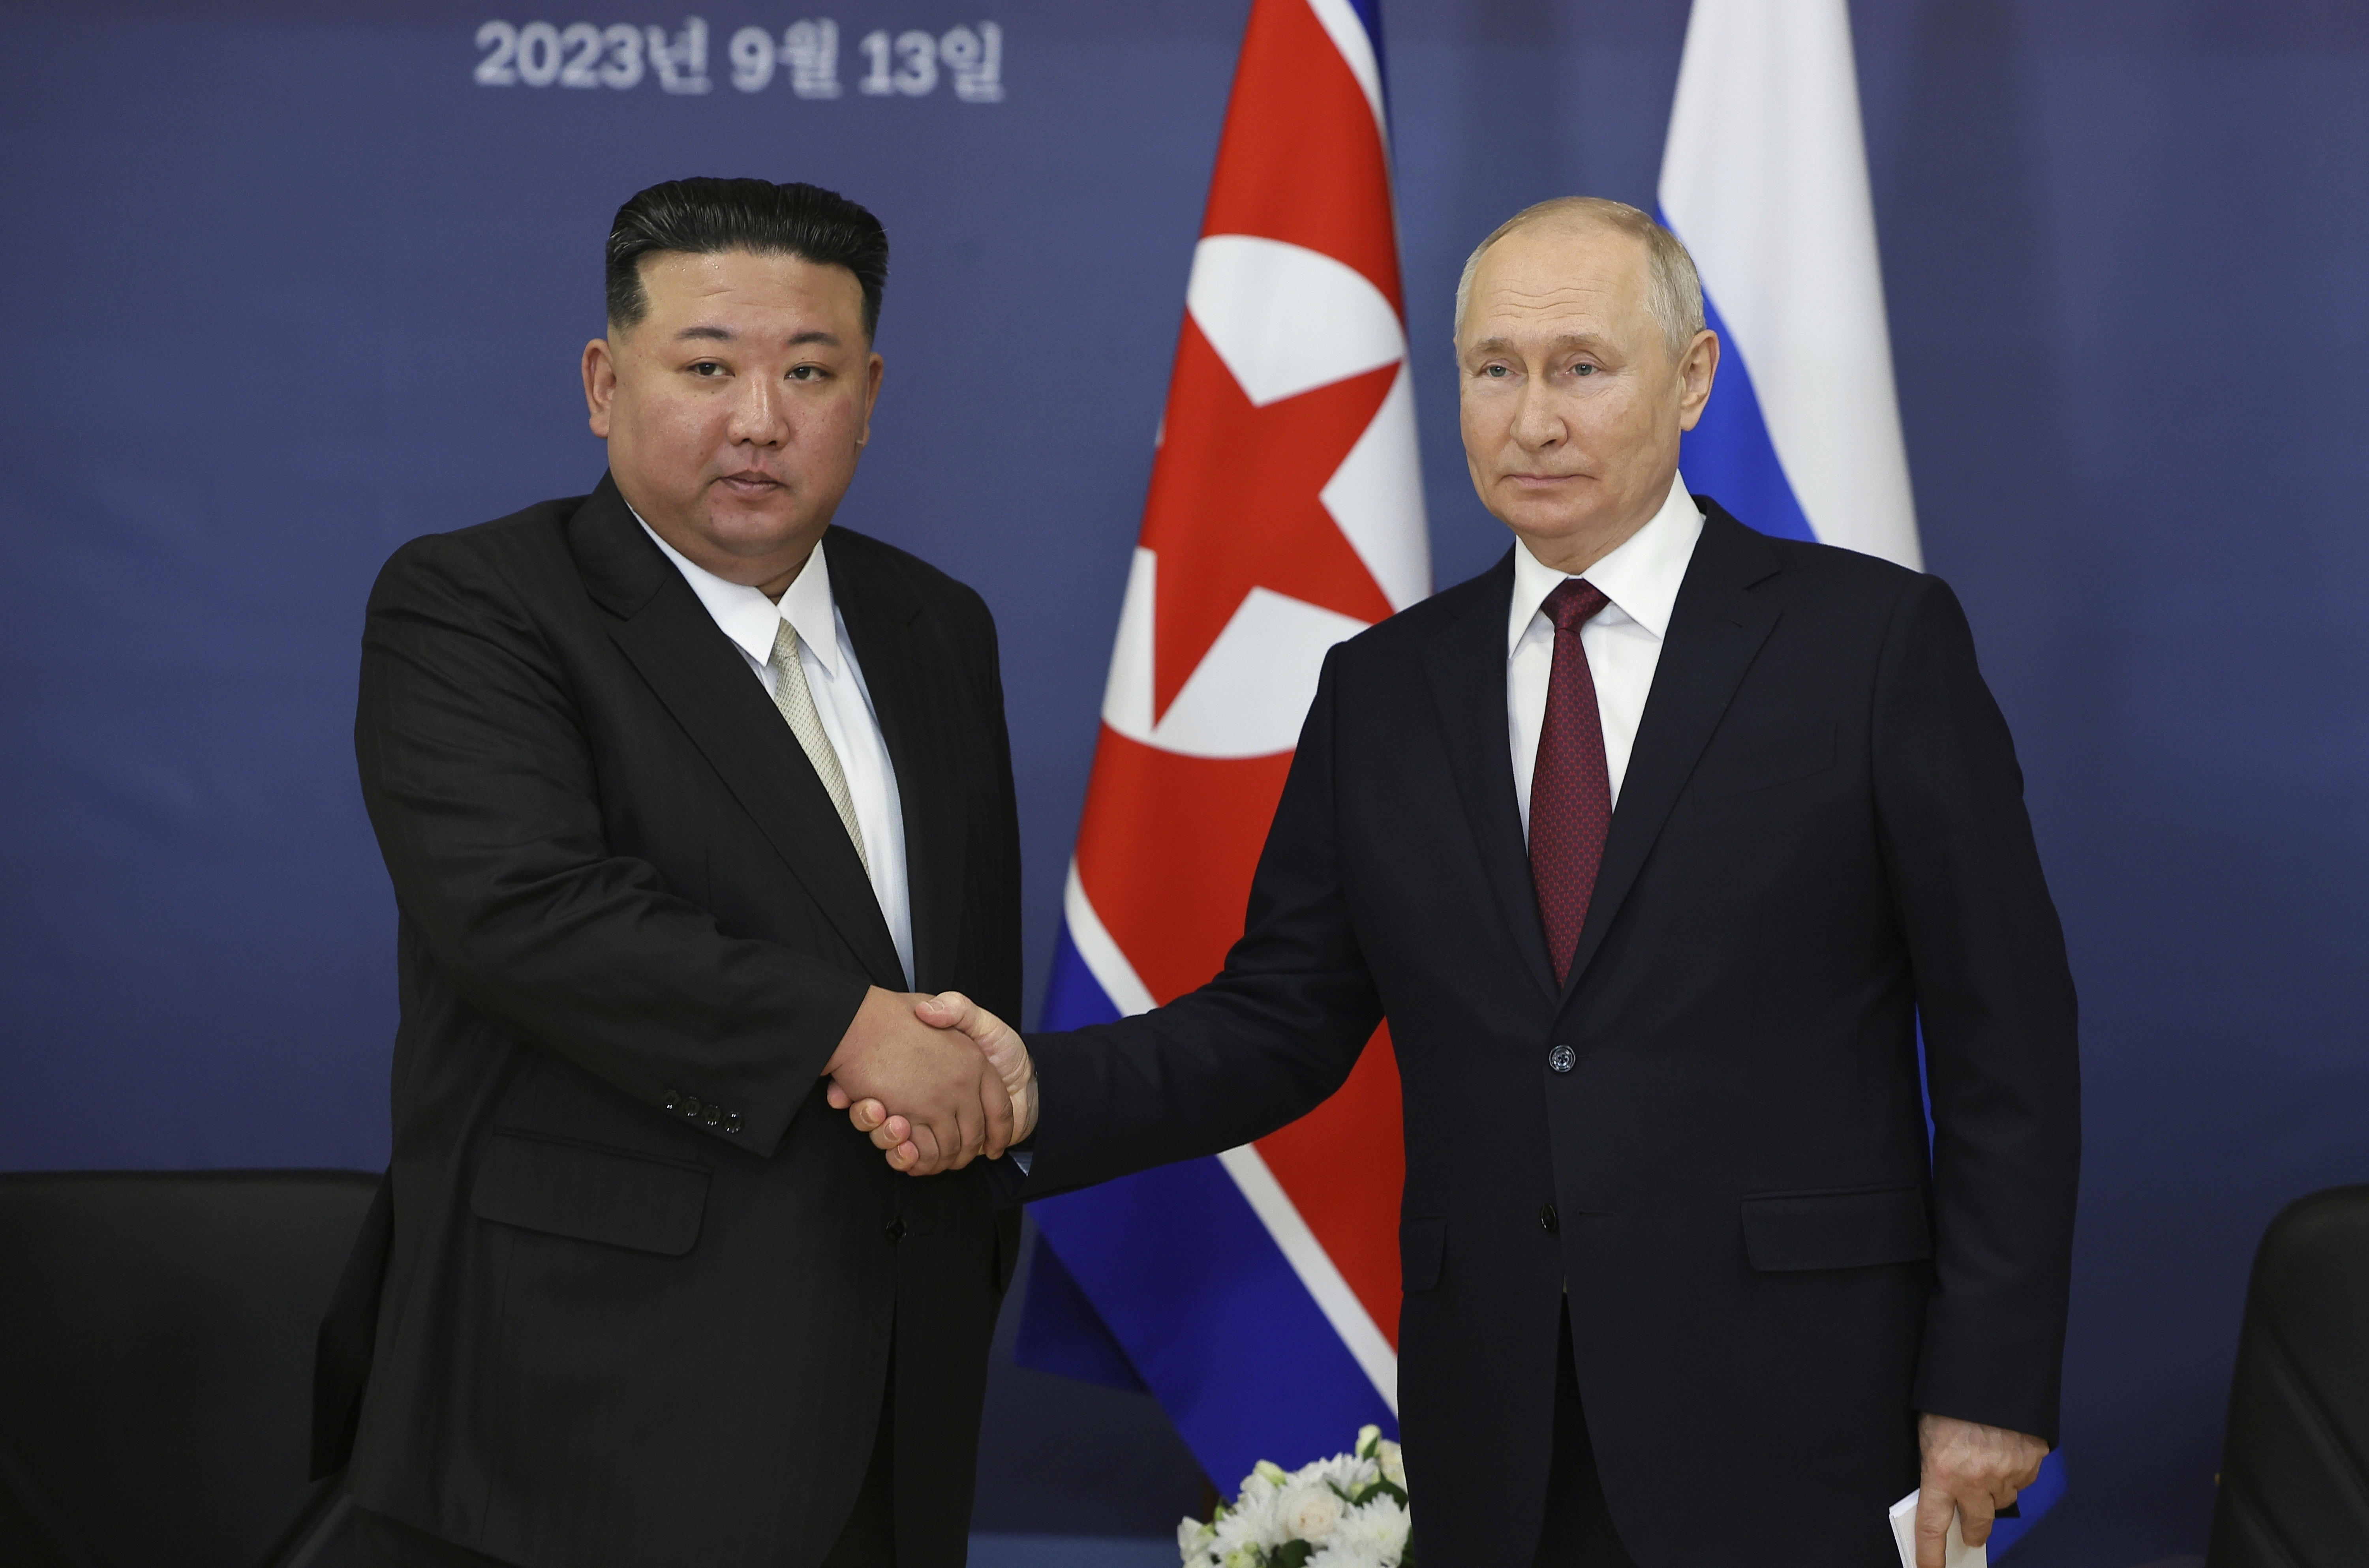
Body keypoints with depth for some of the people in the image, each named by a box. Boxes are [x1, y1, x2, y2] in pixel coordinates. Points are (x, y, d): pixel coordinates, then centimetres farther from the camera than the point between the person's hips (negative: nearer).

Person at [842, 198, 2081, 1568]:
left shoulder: (1877, 638, -3)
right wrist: (1043, 1090, -10)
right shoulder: (1383, 688, 10)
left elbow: (2007, 1043, -3)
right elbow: (1284, 1020, 8)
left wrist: (1991, 1387, -8)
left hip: (1788, 1421, -3)